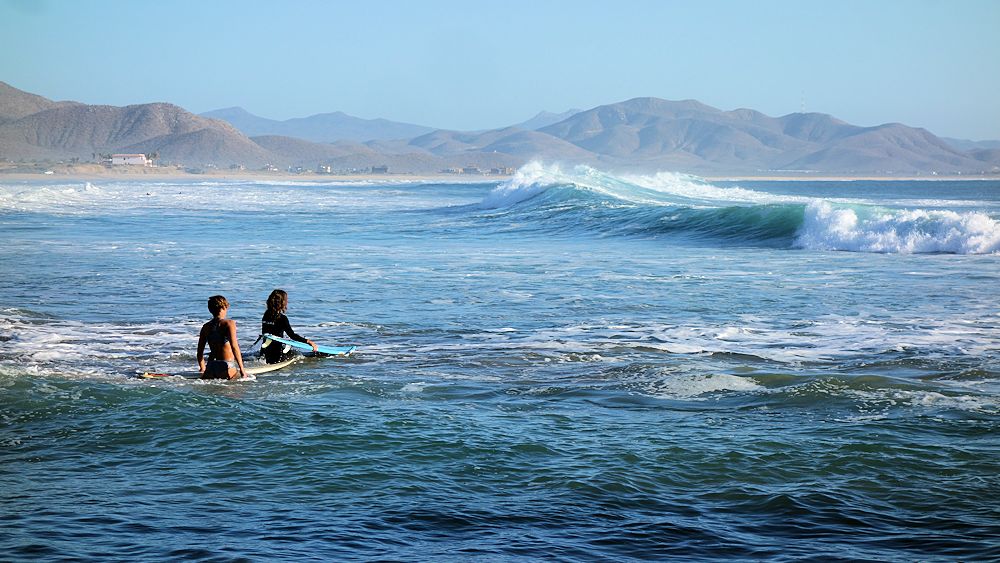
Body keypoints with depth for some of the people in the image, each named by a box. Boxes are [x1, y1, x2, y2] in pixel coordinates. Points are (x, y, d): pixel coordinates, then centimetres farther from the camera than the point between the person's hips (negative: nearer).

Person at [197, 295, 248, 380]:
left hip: (211, 369, 5)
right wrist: (242, 370, -10)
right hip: (227, 367, -5)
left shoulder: (206, 327, 12)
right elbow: (234, 347, -12)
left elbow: (200, 351, 16)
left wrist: (203, 369, 30)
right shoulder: (229, 323, -3)